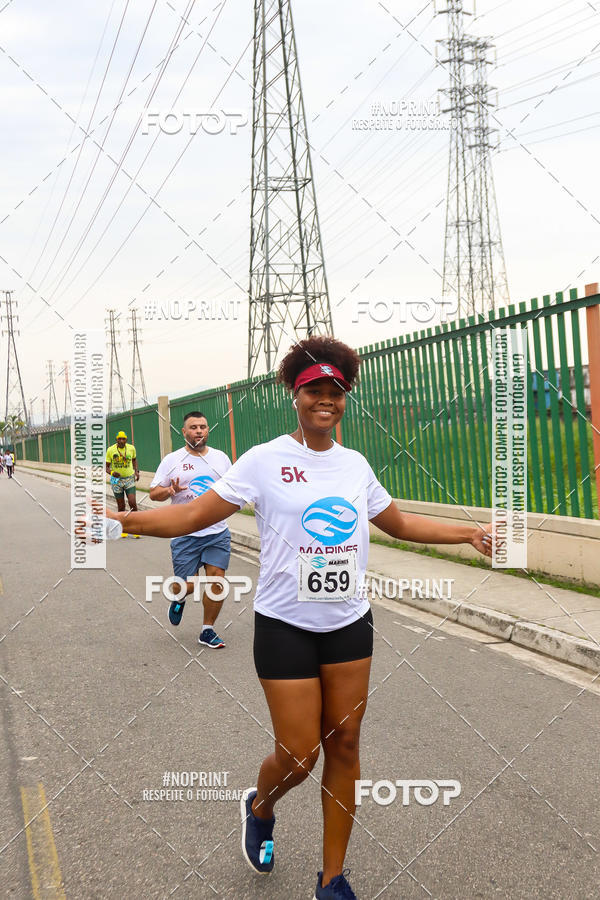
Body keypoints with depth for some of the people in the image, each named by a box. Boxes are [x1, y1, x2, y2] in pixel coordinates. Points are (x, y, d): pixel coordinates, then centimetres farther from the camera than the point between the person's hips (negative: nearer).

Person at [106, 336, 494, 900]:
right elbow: (193, 515, -11)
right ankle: (259, 809, 36)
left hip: (349, 624, 4)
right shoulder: (265, 461, -8)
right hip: (286, 626, -4)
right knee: (299, 753, -1)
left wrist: (468, 533, 17)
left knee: (343, 744, 7)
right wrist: (120, 520, -25)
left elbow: (399, 524, 20)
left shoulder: (355, 465, 6)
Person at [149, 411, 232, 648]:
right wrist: (170, 490, -18)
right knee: (187, 584, -2)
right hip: (185, 535, -2)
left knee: (216, 580, -5)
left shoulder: (221, 457, 9)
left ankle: (207, 630, 12)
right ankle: (179, 598, 37)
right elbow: (153, 493, 2)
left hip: (217, 532, 2)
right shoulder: (172, 460, 1)